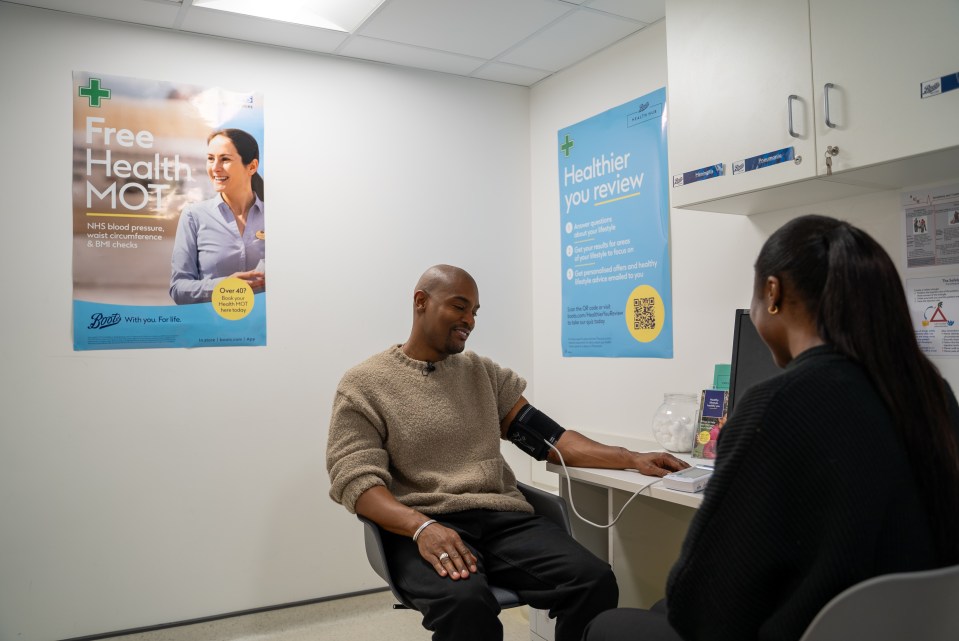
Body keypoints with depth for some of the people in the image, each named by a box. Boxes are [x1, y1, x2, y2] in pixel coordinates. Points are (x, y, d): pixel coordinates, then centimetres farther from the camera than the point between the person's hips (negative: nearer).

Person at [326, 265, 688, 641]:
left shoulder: (482, 372, 18)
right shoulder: (364, 384, 3)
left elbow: (548, 437, 13)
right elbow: (356, 480, -7)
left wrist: (631, 460, 3)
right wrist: (423, 526, -25)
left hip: (503, 517, 5)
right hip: (419, 527, -4)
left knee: (594, 581, -23)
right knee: (465, 601, -38)